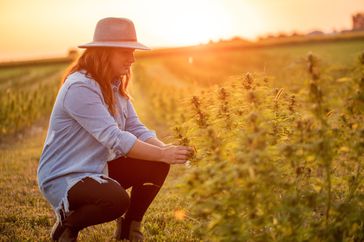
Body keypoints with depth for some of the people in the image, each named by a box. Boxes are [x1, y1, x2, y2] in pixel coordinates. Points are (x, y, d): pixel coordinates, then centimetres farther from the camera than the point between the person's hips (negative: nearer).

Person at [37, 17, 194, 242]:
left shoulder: (116, 86, 6)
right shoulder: (79, 88, -24)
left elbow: (137, 130, 0)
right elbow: (115, 139, -29)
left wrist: (166, 148, -19)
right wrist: (163, 154, -29)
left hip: (98, 169, 9)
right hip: (62, 179, -9)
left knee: (156, 167, -6)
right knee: (117, 199, -34)